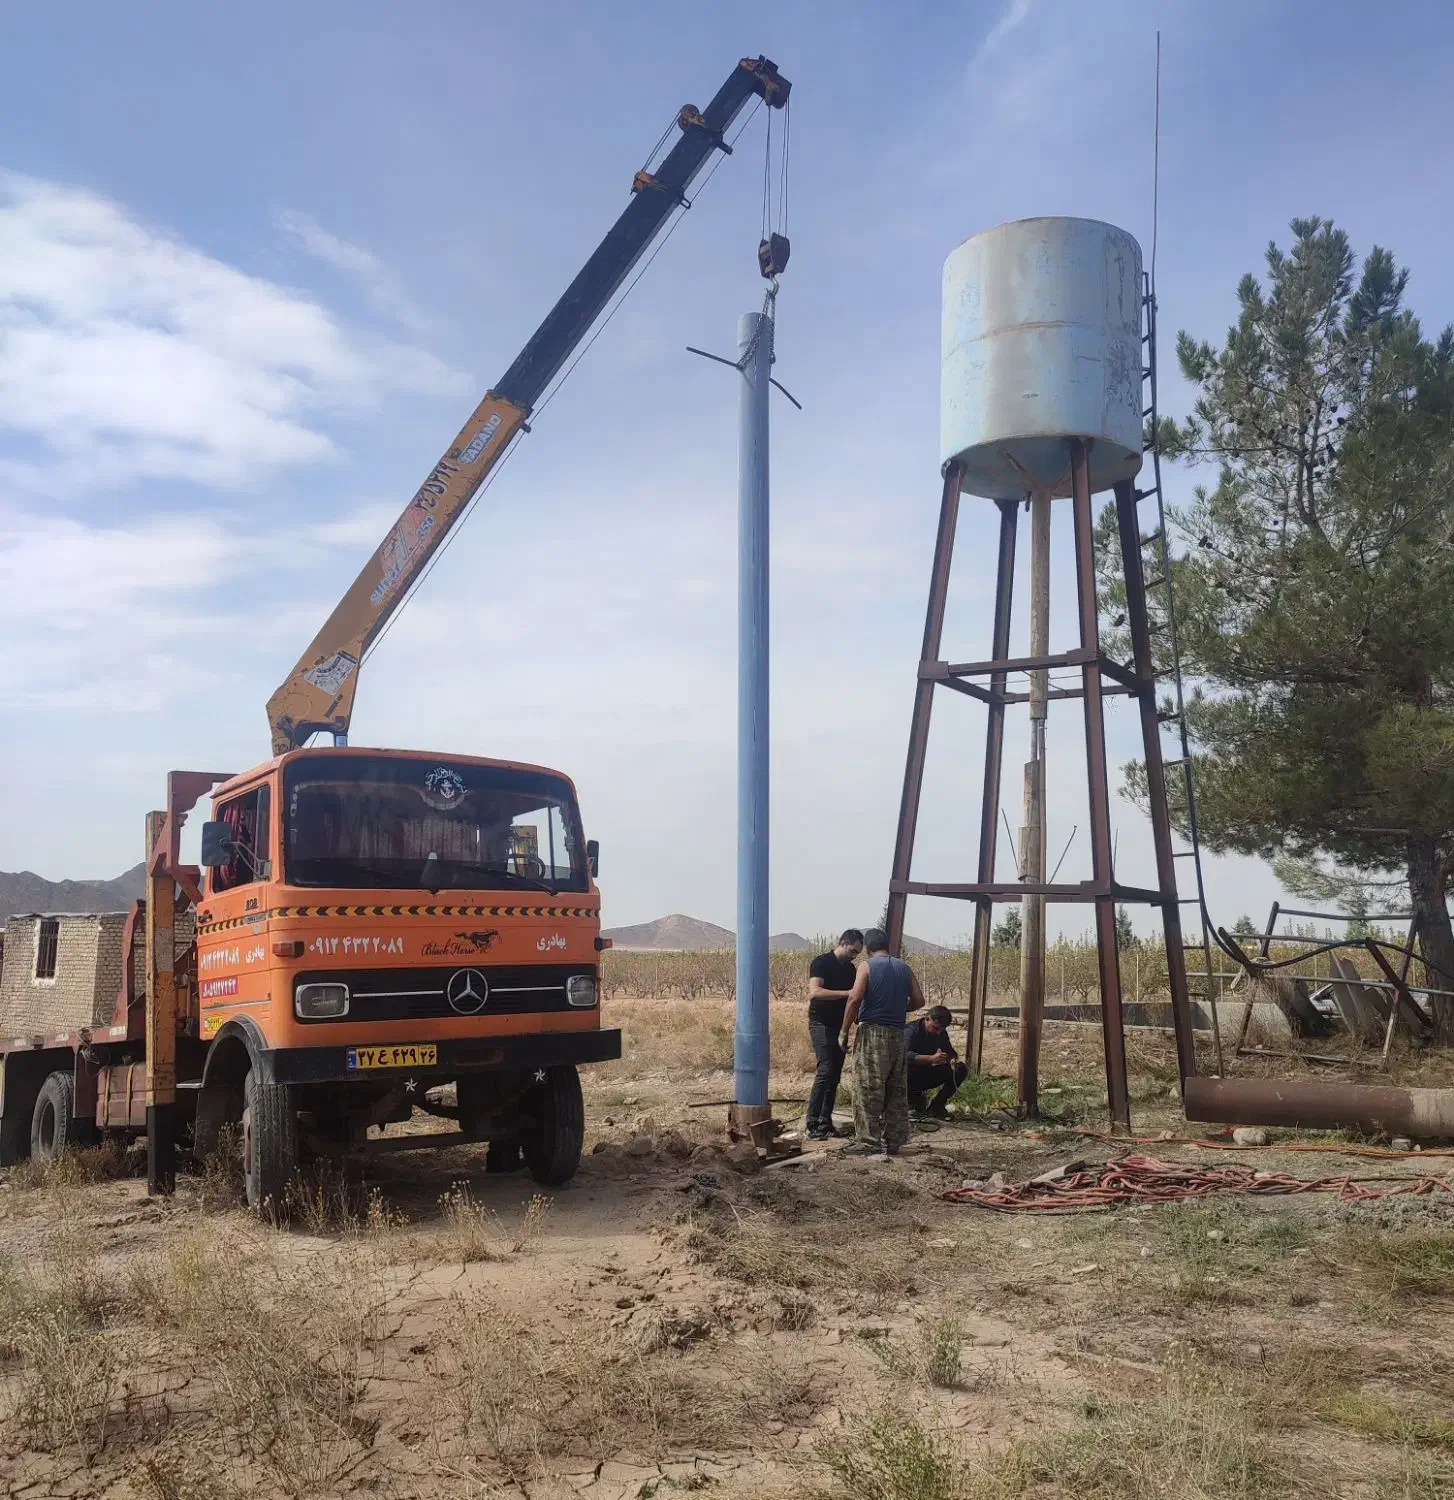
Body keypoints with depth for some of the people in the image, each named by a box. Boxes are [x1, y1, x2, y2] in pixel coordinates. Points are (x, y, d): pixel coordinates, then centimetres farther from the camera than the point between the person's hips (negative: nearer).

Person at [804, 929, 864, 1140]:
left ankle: (825, 1123, 10)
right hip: (821, 1024, -8)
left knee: (835, 1075, 5)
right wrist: (845, 993, -28)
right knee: (825, 1071, -16)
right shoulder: (821, 963, -8)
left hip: (840, 1026, 8)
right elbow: (814, 992, -22)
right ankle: (812, 1124, -14)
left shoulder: (850, 969, 16)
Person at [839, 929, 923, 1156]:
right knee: (897, 1091, 11)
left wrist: (844, 1031, -8)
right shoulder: (904, 968, 12)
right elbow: (919, 1001, 10)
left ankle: (868, 1141, -2)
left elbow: (855, 998, -15)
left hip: (872, 1032, -5)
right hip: (898, 1035, 5)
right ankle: (894, 1141, 15)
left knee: (867, 1090, -1)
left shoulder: (867, 965, -3)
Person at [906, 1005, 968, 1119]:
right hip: (910, 1077, -6)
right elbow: (905, 1055, -35)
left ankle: (937, 1105, -3)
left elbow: (950, 1052, 10)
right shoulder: (912, 1030, -20)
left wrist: (953, 1059, -16)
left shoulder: (941, 1033, 2)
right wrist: (931, 1058, -46)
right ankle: (914, 1101, -12)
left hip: (926, 1077, 6)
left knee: (961, 1069, -8)